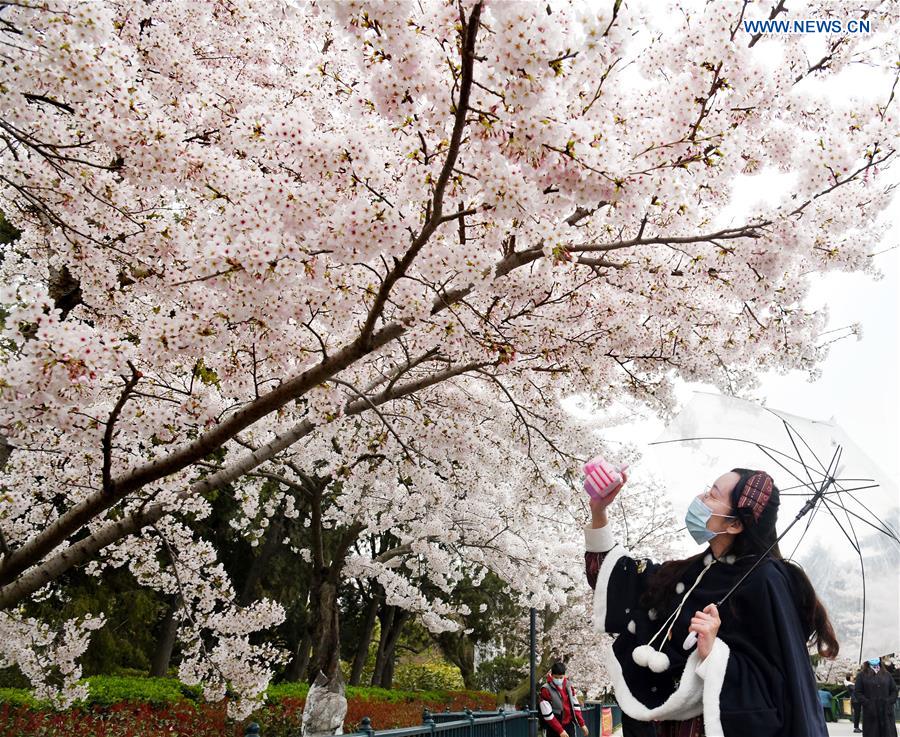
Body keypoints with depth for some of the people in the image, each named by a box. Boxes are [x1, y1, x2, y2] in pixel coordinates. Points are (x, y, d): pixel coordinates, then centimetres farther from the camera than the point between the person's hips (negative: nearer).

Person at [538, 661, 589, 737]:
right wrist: (560, 731, -17)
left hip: (569, 725, 5)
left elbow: (575, 706, 11)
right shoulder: (546, 690, -17)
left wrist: (582, 724, 8)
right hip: (553, 728, -5)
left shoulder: (568, 685, 1)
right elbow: (548, 715, -17)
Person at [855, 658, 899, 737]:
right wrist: (867, 704, -12)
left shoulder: (886, 674, 14)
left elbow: (894, 691, 13)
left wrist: (889, 702, -3)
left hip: (886, 712, 2)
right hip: (870, 713, -2)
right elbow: (858, 693, 1)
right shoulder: (862, 675, 5)